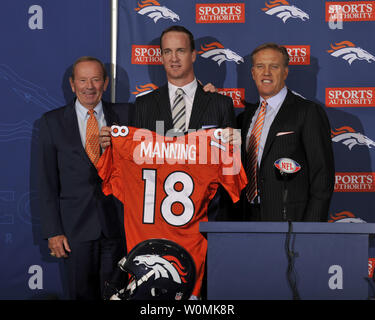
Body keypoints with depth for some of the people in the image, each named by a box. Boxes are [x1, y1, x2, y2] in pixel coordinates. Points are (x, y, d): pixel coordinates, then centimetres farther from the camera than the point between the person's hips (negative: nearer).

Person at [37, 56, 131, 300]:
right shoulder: (53, 122, 4)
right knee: (82, 293, 6)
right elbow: (47, 181, 3)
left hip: (117, 224, 0)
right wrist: (53, 231, -3)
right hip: (76, 225, 0)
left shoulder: (124, 115, 6)